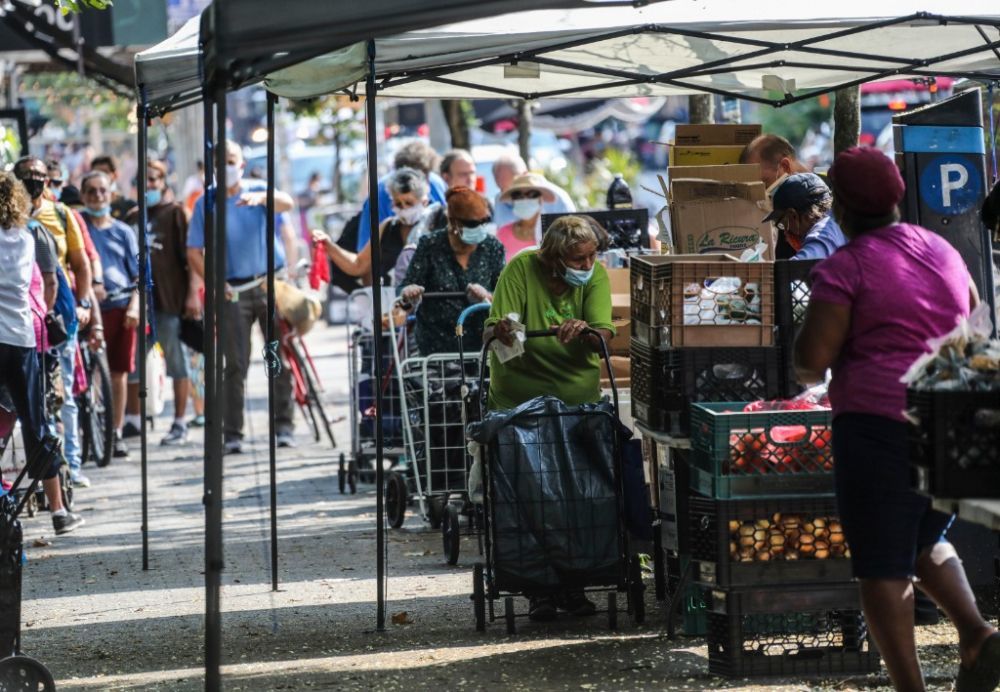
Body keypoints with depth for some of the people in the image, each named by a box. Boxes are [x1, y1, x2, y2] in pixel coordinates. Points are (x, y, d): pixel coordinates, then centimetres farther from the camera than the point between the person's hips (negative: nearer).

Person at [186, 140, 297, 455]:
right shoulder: (205, 204, 5)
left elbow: (287, 203, -17)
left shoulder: (258, 190, 4)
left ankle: (283, 427, 6)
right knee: (235, 364, -1)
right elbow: (194, 252, 4)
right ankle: (232, 434, 0)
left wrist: (260, 198, -38)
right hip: (234, 291, 0)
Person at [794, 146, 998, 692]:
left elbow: (812, 356, -15)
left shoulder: (844, 267, -8)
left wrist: (806, 371, 7)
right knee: (925, 544, 22)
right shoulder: (941, 251, 12)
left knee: (882, 566, 0)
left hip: (880, 423, -6)